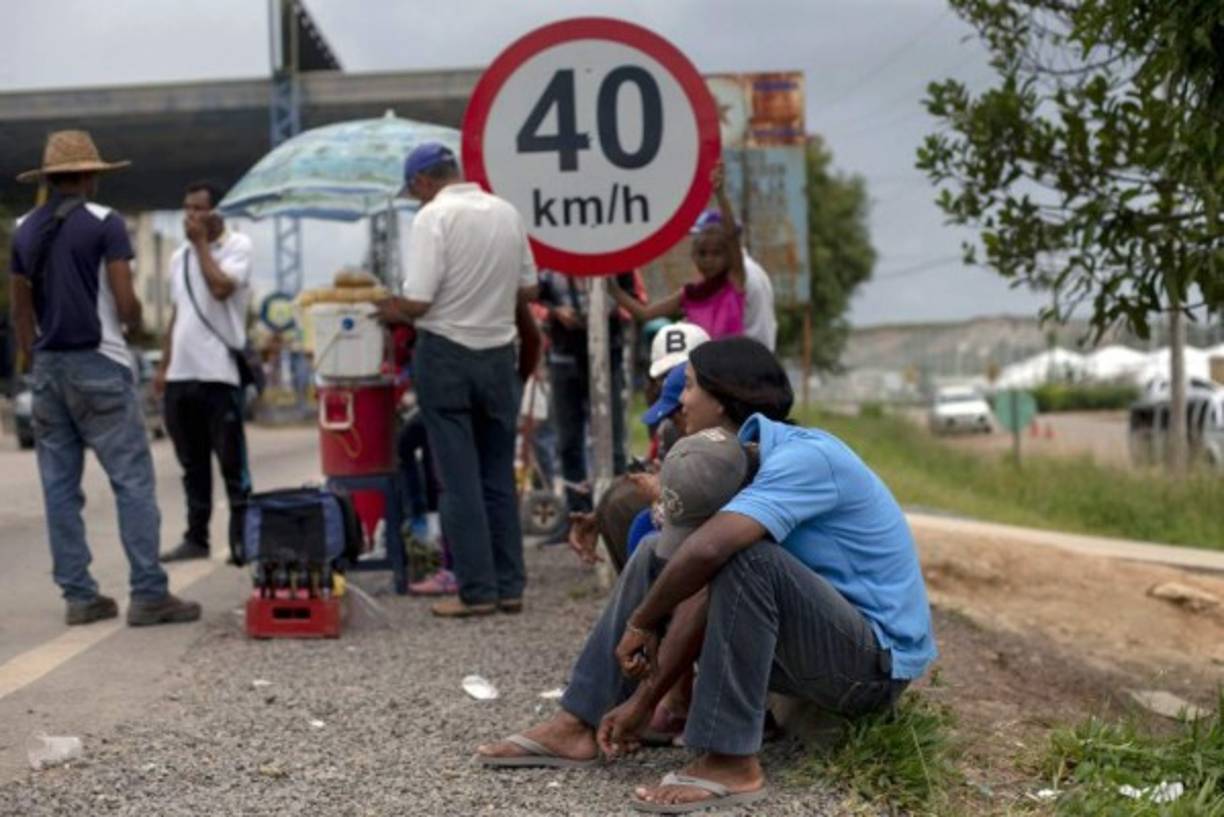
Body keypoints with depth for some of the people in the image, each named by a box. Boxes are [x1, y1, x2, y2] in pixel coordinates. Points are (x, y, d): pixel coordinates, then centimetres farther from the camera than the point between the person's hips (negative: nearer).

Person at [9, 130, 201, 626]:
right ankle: (148, 594, -7)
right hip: (98, 364, -6)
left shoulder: (25, 231, 11)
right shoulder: (104, 223, -7)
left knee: (60, 487, 8)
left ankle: (79, 595, 9)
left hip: (48, 367, 6)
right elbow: (126, 303, -13)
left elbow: (20, 310, 14)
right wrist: (134, 321, 9)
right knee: (133, 482, -4)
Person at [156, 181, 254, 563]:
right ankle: (195, 538, 18)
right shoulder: (179, 257, 16)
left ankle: (241, 539, 5)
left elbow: (221, 287, -21)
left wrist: (201, 242, -10)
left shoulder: (237, 246, -3)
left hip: (219, 373, -6)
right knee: (192, 465, 12)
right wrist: (163, 366, 16)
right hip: (180, 374, 6)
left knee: (232, 464, -1)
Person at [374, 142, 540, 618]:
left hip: (447, 353, -5)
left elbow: (417, 302, -18)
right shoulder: (507, 212, 5)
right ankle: (510, 586, 15)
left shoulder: (435, 215, -13)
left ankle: (477, 591, 2)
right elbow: (528, 290, 11)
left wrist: (392, 312, 2)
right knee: (499, 477, 12)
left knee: (459, 481, 1)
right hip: (499, 353, 6)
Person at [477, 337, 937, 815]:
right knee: (660, 557, 8)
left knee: (746, 557, -33)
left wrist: (641, 623, -20)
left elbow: (707, 551, -37)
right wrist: (644, 700, -1)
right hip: (816, 641, 9)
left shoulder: (804, 456, -23)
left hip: (877, 662, -9)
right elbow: (710, 593, 3)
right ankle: (578, 727, 7)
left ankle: (730, 763, -23)